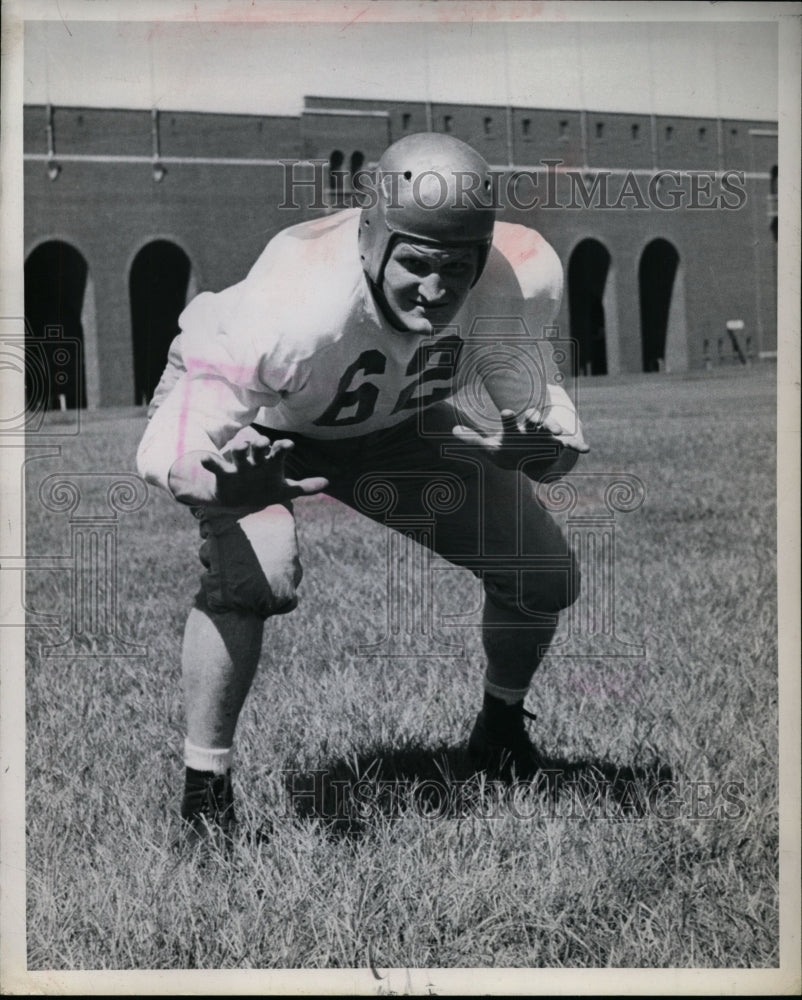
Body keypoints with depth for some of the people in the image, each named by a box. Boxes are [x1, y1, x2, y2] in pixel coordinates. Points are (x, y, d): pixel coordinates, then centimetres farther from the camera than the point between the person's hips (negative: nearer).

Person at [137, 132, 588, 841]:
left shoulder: (523, 276, -30)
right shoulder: (299, 302, -44)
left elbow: (527, 403, -13)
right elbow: (174, 440, -41)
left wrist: (545, 442, -36)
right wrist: (222, 483, -63)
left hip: (397, 419, 5)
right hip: (254, 421, -4)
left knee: (546, 575, -1)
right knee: (255, 575, -34)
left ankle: (502, 729, 31)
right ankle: (204, 785, -12)